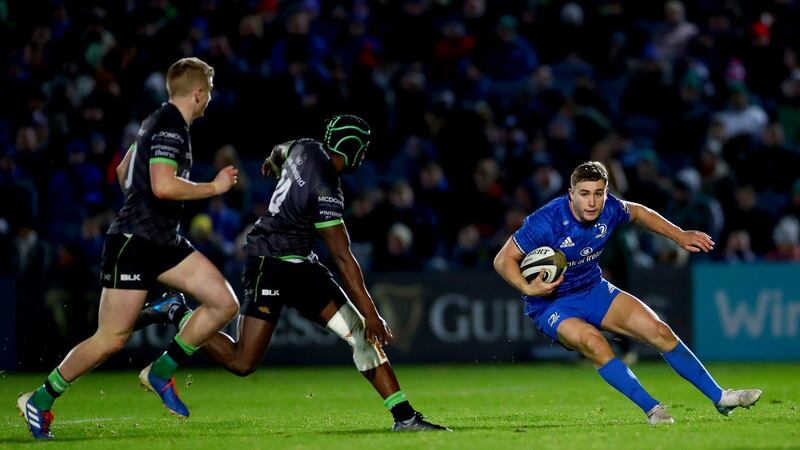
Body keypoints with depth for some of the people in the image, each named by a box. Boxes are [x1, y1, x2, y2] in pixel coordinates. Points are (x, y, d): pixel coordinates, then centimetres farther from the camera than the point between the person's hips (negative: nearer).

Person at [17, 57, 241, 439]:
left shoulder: (160, 122, 15)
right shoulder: (170, 128, -16)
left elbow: (123, 172, 26)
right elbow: (163, 185, -29)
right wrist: (214, 187, -17)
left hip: (163, 242, 10)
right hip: (134, 243, -10)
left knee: (224, 303, -1)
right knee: (112, 339, -6)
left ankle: (160, 372, 7)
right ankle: (39, 400, 7)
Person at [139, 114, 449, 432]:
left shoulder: (305, 149, 0)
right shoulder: (325, 192, -24)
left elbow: (280, 152, 27)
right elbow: (343, 259, -25)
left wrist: (273, 161, 53)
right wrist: (370, 314, -23)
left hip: (299, 266, 10)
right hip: (272, 267, -10)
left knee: (361, 333, -1)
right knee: (243, 363, -9)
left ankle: (404, 416, -3)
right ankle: (177, 314, 11)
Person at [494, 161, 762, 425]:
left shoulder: (609, 209, -13)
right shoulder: (546, 222, -29)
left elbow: (638, 213, 12)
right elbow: (504, 259, -20)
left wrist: (680, 236, 12)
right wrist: (529, 289, -35)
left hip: (594, 290, 6)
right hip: (550, 304, -5)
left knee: (659, 331, -5)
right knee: (593, 342, -36)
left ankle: (719, 397, 7)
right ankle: (652, 409, -29)